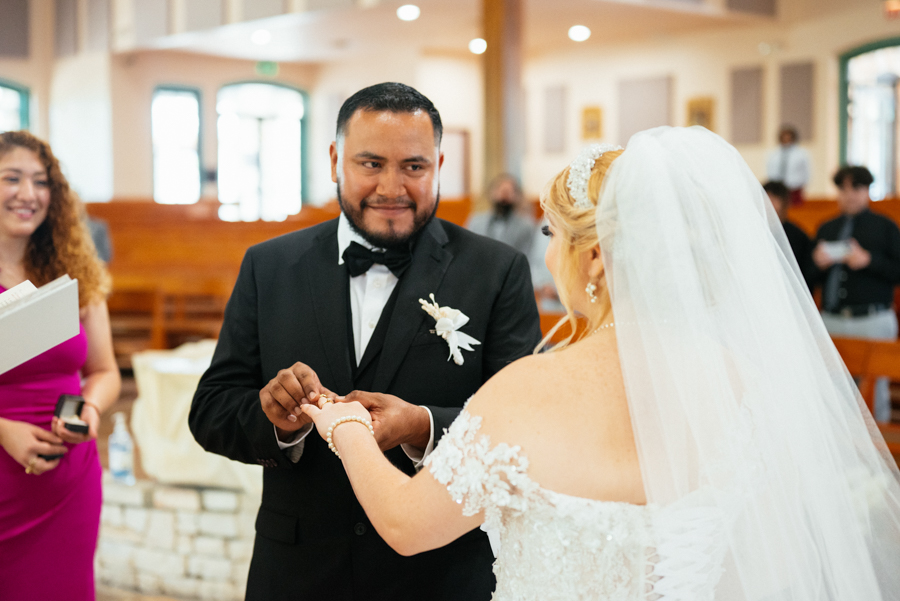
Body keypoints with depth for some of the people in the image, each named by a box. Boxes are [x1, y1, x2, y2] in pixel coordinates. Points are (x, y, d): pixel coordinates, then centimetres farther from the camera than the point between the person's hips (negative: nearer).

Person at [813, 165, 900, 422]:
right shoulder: (826, 229, 17)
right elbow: (814, 278, 17)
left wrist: (869, 261, -15)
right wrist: (819, 264, -4)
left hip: (874, 322, -3)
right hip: (832, 321, 3)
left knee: (874, 388, -4)